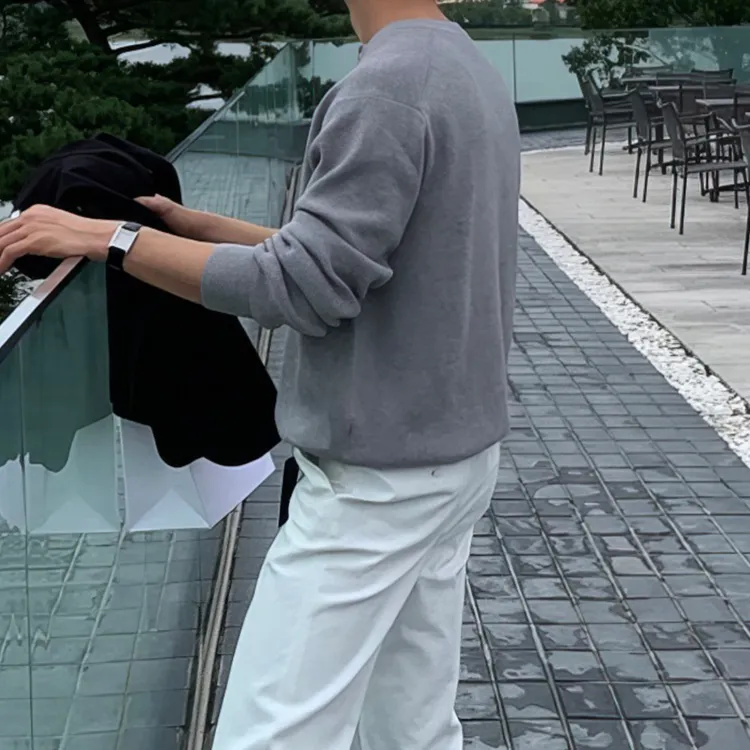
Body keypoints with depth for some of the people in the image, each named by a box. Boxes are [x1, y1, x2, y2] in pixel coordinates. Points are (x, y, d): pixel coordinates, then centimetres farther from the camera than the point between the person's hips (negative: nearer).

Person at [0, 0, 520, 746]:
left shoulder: (387, 88, -19)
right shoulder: (472, 75, 10)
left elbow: (306, 284, -20)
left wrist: (110, 238, -15)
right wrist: (194, 225, 10)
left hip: (378, 477, -9)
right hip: (453, 457, 9)